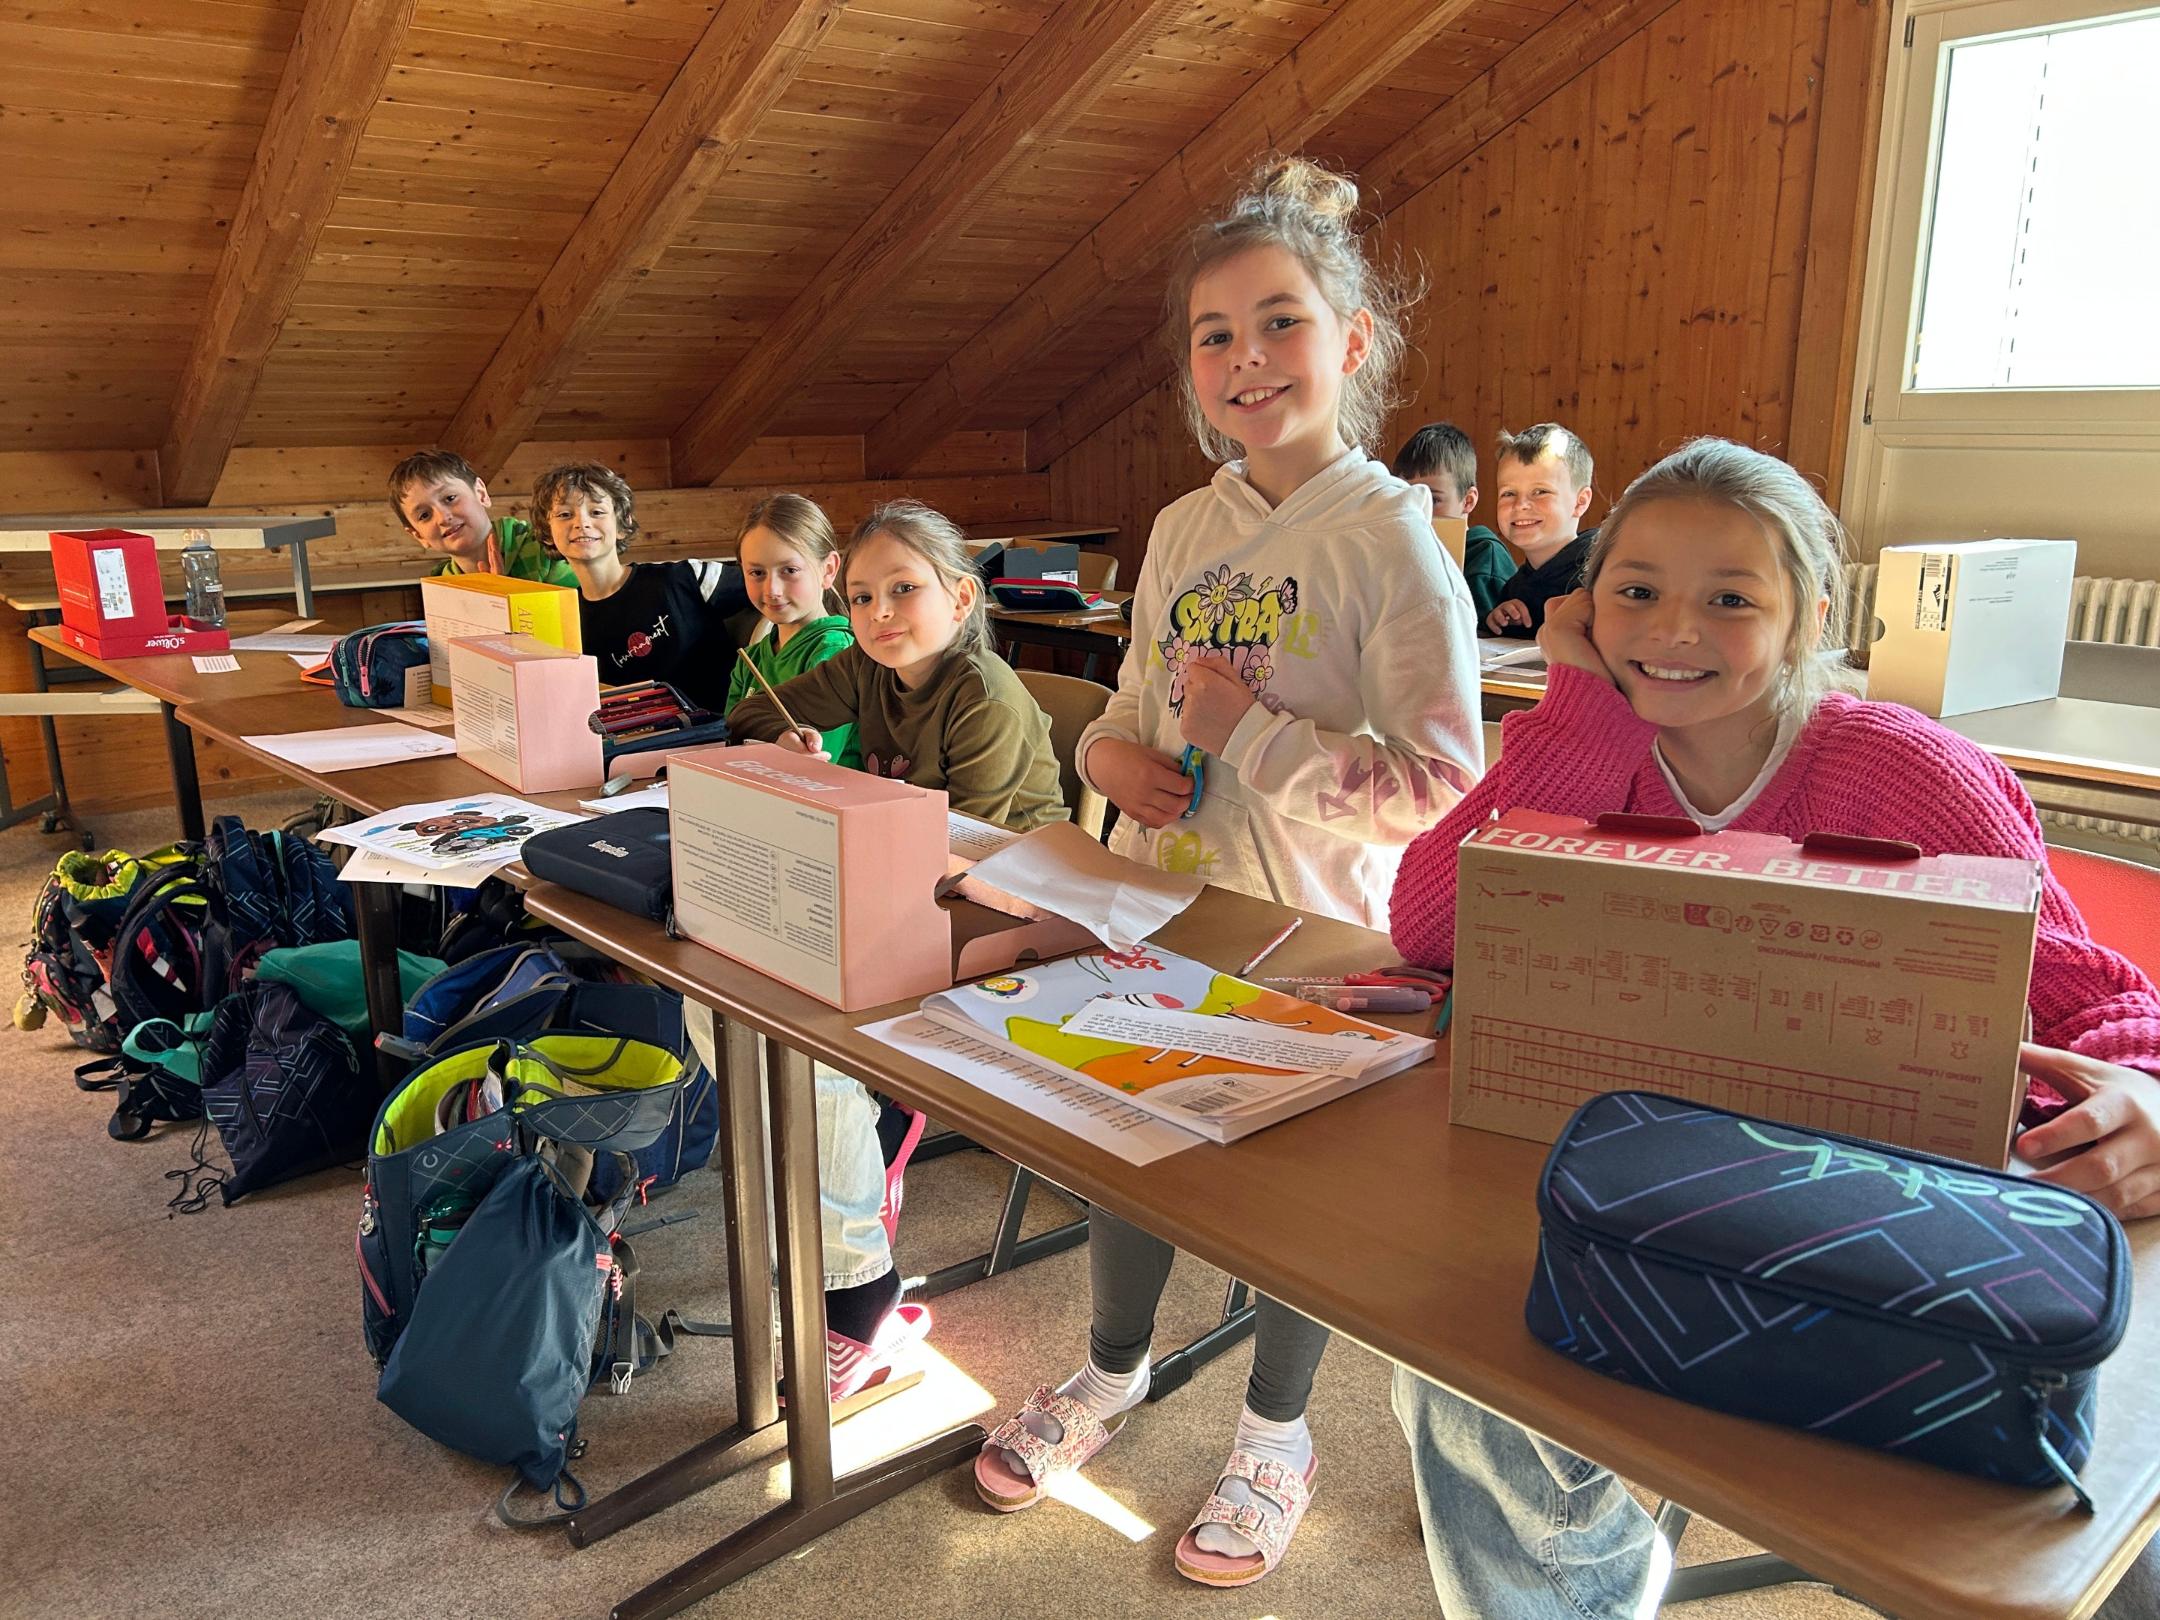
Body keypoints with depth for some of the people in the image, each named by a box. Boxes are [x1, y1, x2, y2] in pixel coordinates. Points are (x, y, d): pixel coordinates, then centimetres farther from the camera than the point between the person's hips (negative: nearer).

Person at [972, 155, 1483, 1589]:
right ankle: (1114, 1371, 47)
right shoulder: (1183, 531, 6)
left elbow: (1441, 780, -21)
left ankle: (1276, 1435, 38)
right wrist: (1115, 751, -3)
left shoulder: (1390, 535, -15)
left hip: (1312, 934, -6)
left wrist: (1249, 734, -23)